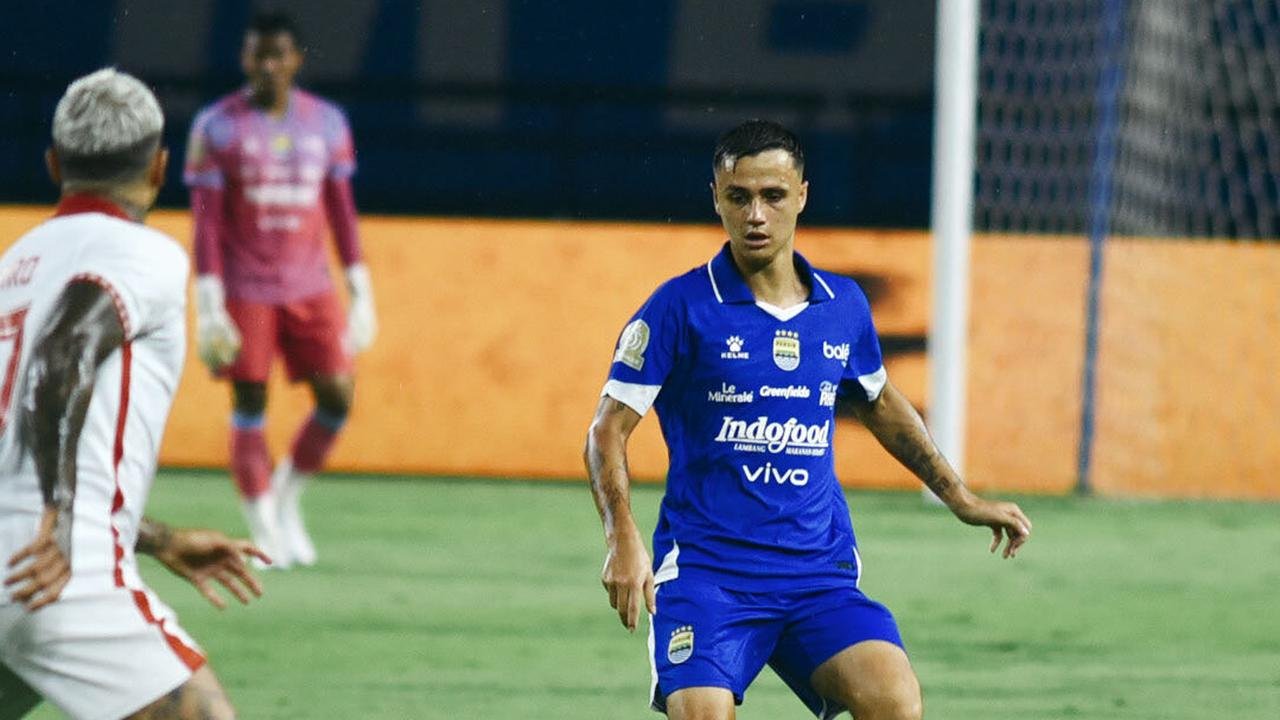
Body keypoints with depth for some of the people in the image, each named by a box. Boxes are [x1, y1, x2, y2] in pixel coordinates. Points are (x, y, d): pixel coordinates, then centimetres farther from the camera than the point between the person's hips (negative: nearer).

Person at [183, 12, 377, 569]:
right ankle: (264, 530, 5)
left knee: (337, 395, -4)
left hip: (311, 289, 3)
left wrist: (361, 290, 8)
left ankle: (286, 497, 18)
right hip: (245, 288, -3)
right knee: (250, 406, -3)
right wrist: (209, 304, -10)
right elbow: (206, 219, -4)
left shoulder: (326, 122, 6)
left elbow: (341, 209, 12)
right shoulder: (217, 126, -3)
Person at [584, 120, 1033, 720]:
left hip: (819, 573, 3)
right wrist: (623, 538, -18)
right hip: (705, 570, -3)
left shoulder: (845, 307, 10)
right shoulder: (682, 306, -3)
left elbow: (881, 405, 29)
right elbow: (608, 429, -3)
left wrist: (961, 501, 30)